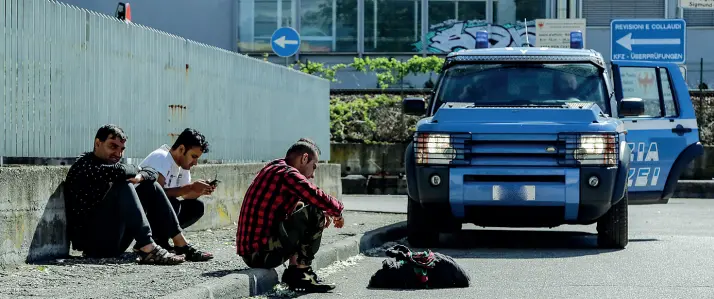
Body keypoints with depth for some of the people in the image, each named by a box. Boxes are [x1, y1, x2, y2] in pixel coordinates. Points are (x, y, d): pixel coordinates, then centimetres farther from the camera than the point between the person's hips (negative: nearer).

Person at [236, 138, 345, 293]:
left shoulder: (274, 167, 17)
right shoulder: (287, 174, -14)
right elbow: (321, 200, -20)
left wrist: (324, 210, 17)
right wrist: (337, 211, 3)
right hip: (263, 254, -10)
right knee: (314, 214, -10)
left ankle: (293, 272, 17)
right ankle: (301, 273, -1)